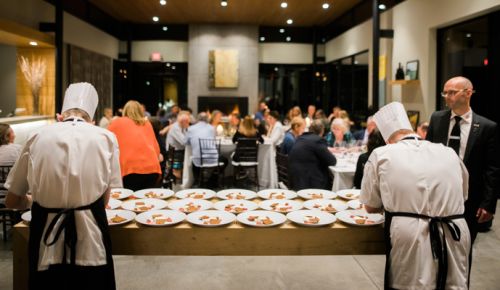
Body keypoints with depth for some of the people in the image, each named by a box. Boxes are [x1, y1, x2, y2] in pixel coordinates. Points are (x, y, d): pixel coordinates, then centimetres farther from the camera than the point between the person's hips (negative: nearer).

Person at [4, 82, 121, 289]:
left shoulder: (37, 137, 4)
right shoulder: (105, 137, 1)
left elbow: (12, 200, 11)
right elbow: (104, 199, 2)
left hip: (47, 247, 1)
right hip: (90, 246, -1)